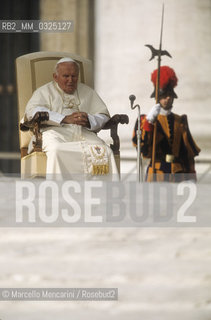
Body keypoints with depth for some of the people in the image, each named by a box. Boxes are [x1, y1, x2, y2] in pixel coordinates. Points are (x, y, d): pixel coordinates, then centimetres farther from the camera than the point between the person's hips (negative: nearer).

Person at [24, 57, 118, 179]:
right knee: (56, 150, -38)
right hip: (55, 132, -3)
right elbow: (32, 112, -3)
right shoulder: (45, 91, 17)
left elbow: (104, 115, 19)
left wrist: (89, 121, -7)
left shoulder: (87, 92, 28)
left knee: (105, 151, -27)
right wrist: (65, 119, -13)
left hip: (84, 132, 3)